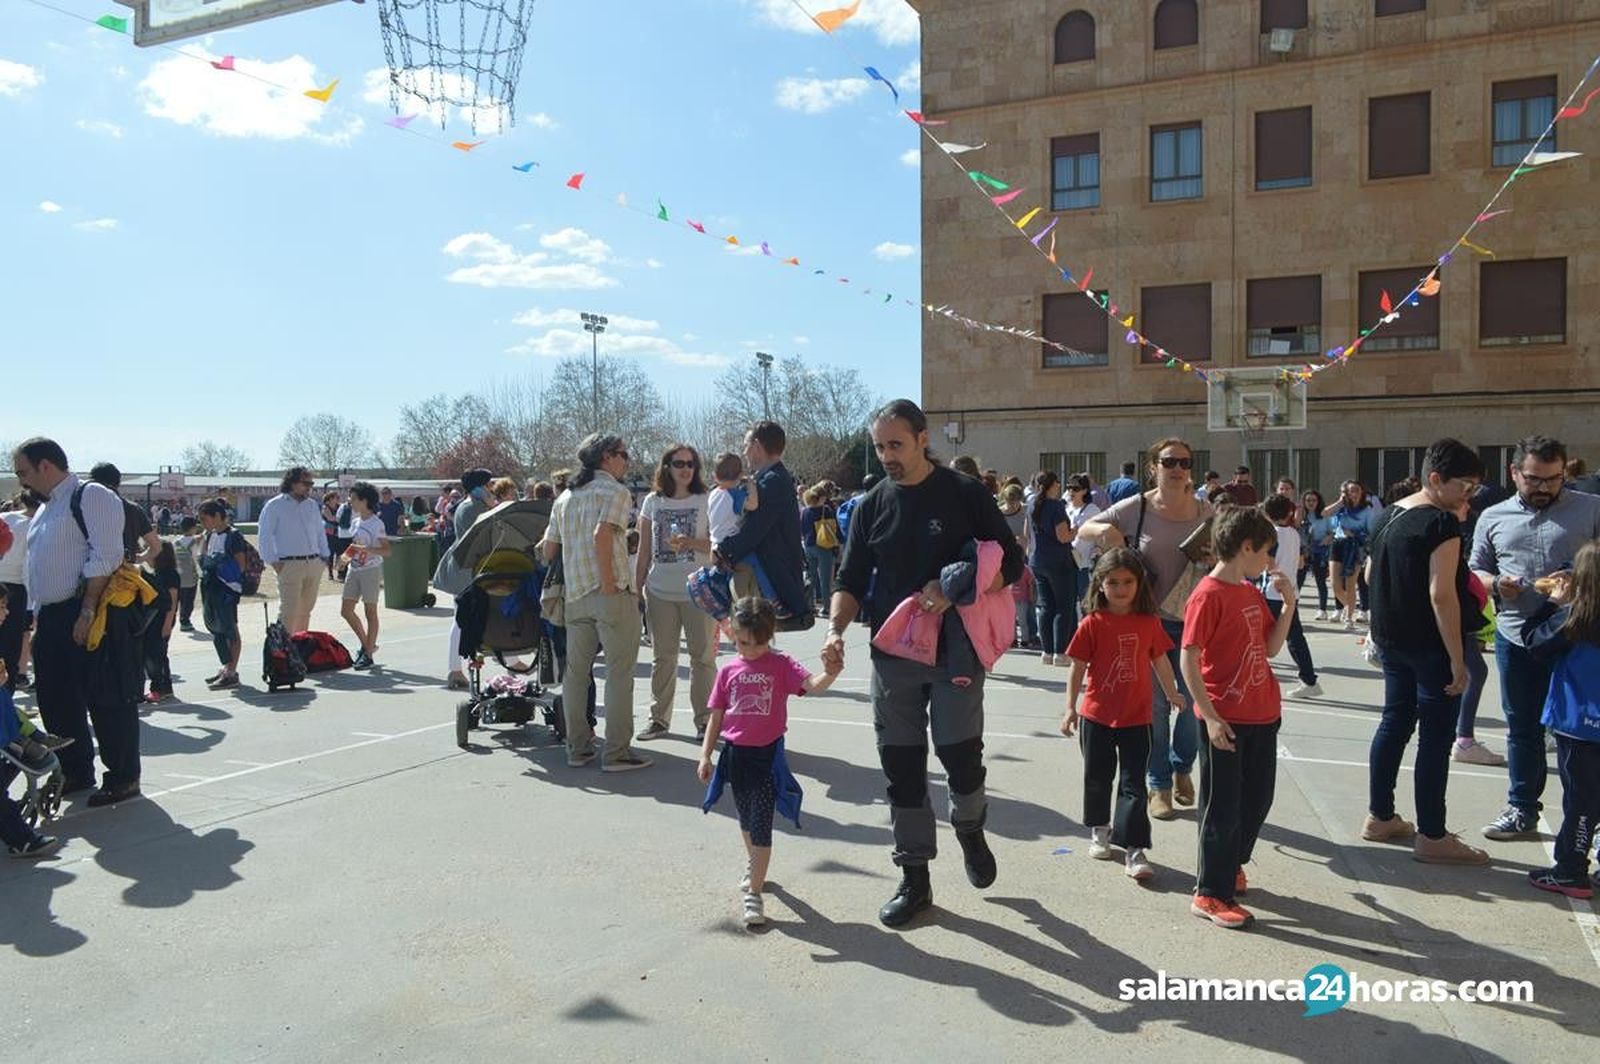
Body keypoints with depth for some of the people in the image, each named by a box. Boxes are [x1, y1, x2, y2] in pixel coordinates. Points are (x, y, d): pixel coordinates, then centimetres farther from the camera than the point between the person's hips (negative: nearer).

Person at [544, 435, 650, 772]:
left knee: (576, 672, 12)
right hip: (613, 594, -7)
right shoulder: (615, 491, -3)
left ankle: (577, 748, 19)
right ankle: (616, 753, 0)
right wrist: (608, 583, -16)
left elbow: (549, 549, 17)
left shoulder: (565, 497, 18)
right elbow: (602, 535, -19)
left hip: (575, 596, 7)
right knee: (619, 673, -1)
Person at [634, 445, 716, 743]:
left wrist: (689, 542, -18)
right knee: (662, 657, 10)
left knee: (703, 657, 2)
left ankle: (705, 720, 10)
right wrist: (637, 586, 10)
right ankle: (659, 718, 19)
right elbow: (644, 549, 12)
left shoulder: (706, 501, 1)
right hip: (660, 592, 3)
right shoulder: (652, 502, 9)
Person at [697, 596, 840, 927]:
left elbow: (812, 684, -23)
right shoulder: (728, 671, 2)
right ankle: (754, 867, 48)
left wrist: (832, 672, -45)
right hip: (735, 752, 4)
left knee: (761, 824, -4)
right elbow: (716, 716, 6)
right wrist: (705, 755, 2)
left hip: (767, 754, -4)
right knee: (745, 818, 22)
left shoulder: (781, 665, -7)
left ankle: (754, 893, 2)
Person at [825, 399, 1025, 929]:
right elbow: (851, 581, 9)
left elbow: (1010, 564, -2)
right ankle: (914, 878, 20)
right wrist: (837, 628, -10)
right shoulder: (871, 506, 6)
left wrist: (954, 590, -17)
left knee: (961, 755, -4)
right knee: (901, 769, 6)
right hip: (893, 656, 3)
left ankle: (970, 829, 30)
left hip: (955, 651, -3)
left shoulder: (965, 495, -3)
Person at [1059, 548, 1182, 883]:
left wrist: (1172, 694, 24)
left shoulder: (1149, 623, -2)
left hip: (1136, 717, 1)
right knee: (1097, 778, 15)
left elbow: (1160, 661, 13)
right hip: (1097, 716, 0)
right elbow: (1078, 668, -4)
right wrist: (1071, 708, -4)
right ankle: (1099, 830, 37)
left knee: (1133, 784, -1)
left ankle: (1134, 849, 3)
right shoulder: (1092, 624, -8)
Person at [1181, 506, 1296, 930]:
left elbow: (1271, 647, 15)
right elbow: (1189, 660, -19)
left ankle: (1231, 863, 39)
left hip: (1262, 715, 8)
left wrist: (1289, 603, 5)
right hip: (1225, 719, -8)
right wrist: (1210, 717, -21)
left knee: (1258, 798, 19)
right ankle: (1211, 894, 13)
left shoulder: (1252, 593, 10)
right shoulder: (1208, 595, -17)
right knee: (1223, 806, 1)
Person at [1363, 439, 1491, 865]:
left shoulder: (1387, 516, 9)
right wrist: (1457, 659, -19)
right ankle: (1431, 837, 6)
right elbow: (1442, 594, -22)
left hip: (1391, 639, 8)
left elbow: (1370, 576, 18)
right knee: (1436, 737, 0)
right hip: (1431, 645, -8)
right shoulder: (1442, 522, -17)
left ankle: (1379, 817, 24)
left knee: (1394, 722, 16)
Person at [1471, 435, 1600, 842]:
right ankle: (1522, 810, 26)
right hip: (1515, 637, 3)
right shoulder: (1493, 518, 9)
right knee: (1521, 728, 13)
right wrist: (1495, 585, -7)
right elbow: (1476, 570, 14)